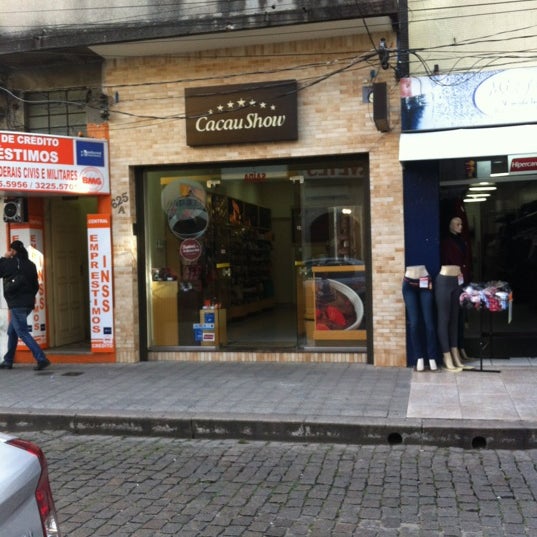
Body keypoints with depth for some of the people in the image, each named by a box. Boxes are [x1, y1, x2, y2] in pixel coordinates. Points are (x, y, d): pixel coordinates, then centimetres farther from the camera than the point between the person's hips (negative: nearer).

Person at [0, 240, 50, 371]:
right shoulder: (30, 265, 9)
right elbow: (36, 285, 12)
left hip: (17, 304, -7)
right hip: (28, 303, 7)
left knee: (22, 333, -8)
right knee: (12, 332, 19)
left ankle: (41, 359, -18)